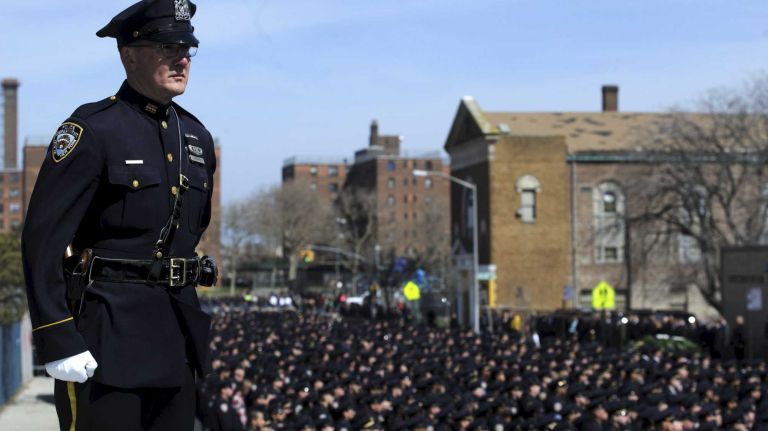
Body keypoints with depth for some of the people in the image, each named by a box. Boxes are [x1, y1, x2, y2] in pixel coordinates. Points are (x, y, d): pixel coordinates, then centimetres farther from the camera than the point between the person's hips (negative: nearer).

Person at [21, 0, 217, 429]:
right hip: (106, 330, -7)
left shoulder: (197, 137, 12)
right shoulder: (93, 129, -10)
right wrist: (57, 340, -20)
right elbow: (42, 238, -14)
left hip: (177, 330, 7)